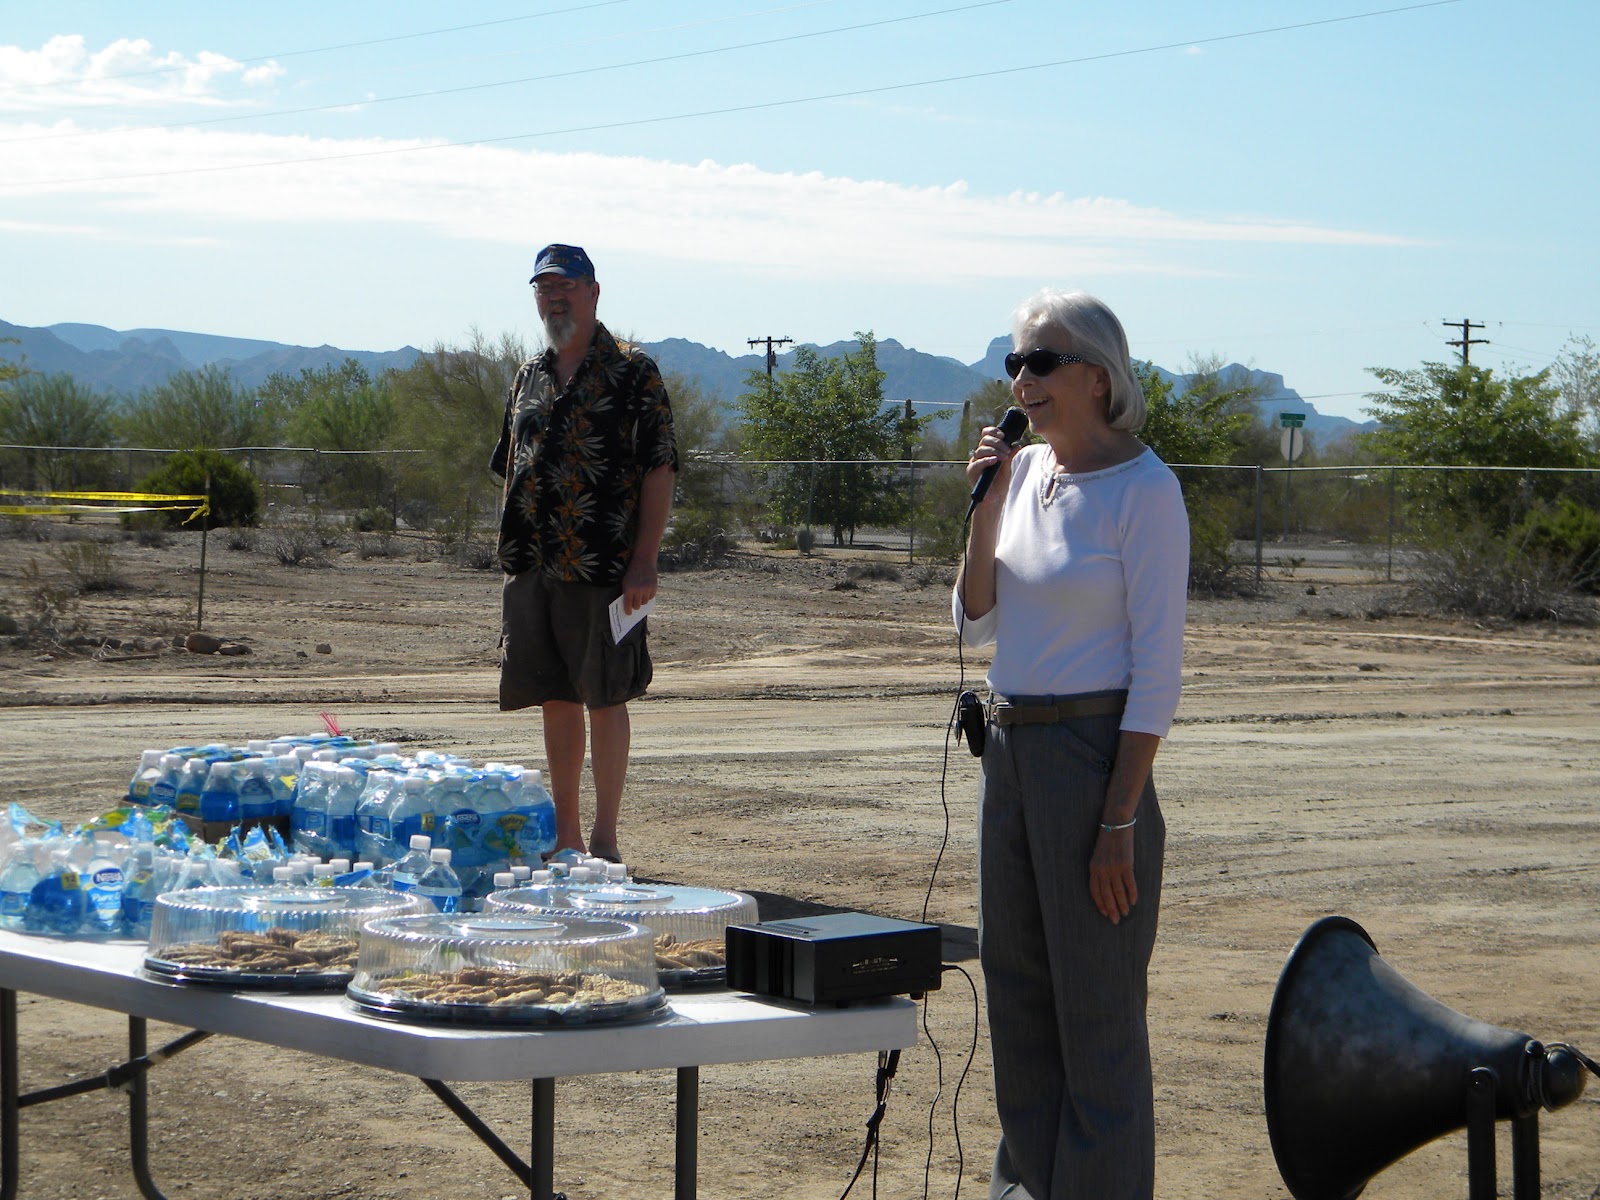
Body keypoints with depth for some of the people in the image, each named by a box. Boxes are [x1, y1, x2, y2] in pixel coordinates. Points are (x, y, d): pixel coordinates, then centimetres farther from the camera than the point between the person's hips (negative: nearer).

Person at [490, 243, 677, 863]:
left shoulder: (632, 371, -2)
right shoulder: (529, 376, 16)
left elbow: (658, 469, -7)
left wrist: (644, 561, -15)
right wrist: (512, 555, 15)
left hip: (602, 572, -6)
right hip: (533, 572, 6)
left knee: (604, 699, -2)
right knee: (556, 698, 10)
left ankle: (604, 838, 3)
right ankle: (563, 831, 18)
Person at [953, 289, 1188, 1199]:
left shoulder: (1143, 489, -12)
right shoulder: (1025, 471, 10)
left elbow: (1158, 670, -14)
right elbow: (978, 624, 13)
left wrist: (1119, 823, -17)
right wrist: (985, 510, -2)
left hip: (1094, 755, -8)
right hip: (1011, 748, 8)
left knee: (1095, 1006, 0)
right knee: (1017, 989, 14)